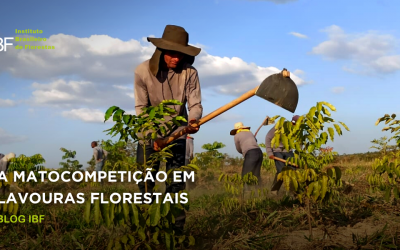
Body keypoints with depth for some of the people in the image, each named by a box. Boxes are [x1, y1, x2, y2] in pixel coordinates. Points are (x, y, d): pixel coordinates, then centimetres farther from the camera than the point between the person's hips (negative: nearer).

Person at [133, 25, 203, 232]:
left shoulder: (189, 73, -17)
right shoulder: (143, 71, -18)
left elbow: (195, 104, -13)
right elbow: (141, 108, -15)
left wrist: (194, 120, -37)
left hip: (176, 132, 0)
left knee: (176, 184, 0)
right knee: (145, 183, 0)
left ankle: (176, 229, 4)